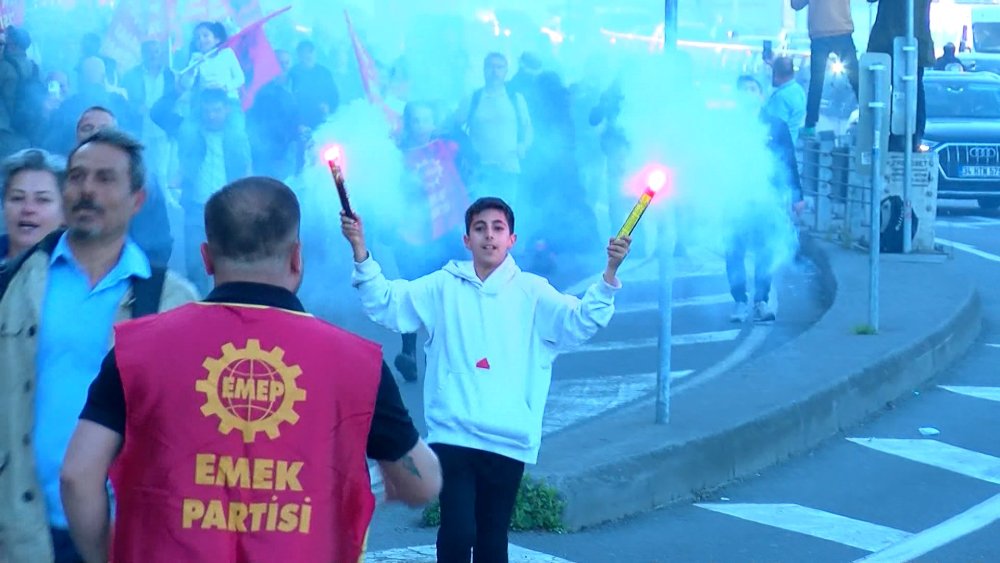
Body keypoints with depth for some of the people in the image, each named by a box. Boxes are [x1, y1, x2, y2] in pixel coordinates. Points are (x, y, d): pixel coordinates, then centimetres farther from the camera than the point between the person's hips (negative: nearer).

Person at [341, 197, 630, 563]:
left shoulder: (532, 292, 6)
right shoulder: (443, 287, 8)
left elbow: (581, 321, -4)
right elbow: (385, 303, 3)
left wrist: (610, 272, -19)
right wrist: (360, 252, -10)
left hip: (508, 440, 1)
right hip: (453, 435, -1)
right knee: (457, 532, -13)